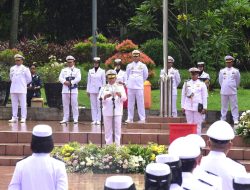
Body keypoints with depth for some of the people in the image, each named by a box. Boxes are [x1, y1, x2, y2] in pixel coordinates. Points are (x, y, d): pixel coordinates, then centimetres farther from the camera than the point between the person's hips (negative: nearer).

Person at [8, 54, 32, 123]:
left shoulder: (25, 69, 0)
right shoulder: (12, 68, 12)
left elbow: (29, 79, 5)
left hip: (22, 89, -4)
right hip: (13, 89, 4)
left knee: (23, 104, -5)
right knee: (14, 104, 5)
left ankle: (23, 118, -4)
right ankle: (14, 117, 10)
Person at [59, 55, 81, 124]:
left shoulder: (77, 70, 9)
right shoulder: (63, 70, 17)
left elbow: (78, 78, -6)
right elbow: (60, 78, 4)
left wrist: (71, 82, -15)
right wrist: (65, 82, -16)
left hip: (74, 90, -3)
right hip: (65, 89, 3)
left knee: (74, 104, -5)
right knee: (65, 105, 4)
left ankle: (75, 119, -2)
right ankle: (65, 119, 9)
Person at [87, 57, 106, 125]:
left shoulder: (102, 71, 3)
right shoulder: (90, 71, 10)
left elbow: (104, 81, 4)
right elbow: (89, 81, 11)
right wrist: (88, 90, 7)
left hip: (99, 90, -2)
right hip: (92, 90, 2)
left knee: (99, 105, -4)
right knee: (93, 105, 1)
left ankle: (98, 120, -2)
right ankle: (94, 120, 4)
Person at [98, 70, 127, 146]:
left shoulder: (120, 87, 10)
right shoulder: (104, 88, 10)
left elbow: (124, 98, 1)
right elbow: (99, 99, 1)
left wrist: (120, 95, -21)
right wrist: (105, 97, -20)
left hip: (117, 112, 0)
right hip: (107, 112, 0)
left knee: (117, 129, -1)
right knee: (108, 129, 3)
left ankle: (117, 145, 3)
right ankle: (108, 145, 8)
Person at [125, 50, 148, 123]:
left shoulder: (143, 66, 4)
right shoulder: (129, 66, 8)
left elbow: (145, 76, 16)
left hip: (139, 87, -2)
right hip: (130, 87, 2)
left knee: (140, 103, -4)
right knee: (130, 103, 3)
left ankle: (142, 118, -1)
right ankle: (130, 118, 8)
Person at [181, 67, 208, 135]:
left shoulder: (202, 84, 3)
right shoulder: (186, 84, 8)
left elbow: (204, 96, 2)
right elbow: (183, 96, 10)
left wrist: (204, 108, -3)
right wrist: (183, 107, 6)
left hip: (198, 108, -2)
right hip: (188, 107, 2)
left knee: (198, 124, 0)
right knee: (189, 124, 3)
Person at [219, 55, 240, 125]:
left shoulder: (236, 71, 2)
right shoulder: (222, 71, 6)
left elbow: (238, 81, 11)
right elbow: (220, 81, 15)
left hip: (233, 92, -1)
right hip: (224, 92, 1)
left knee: (234, 106, -2)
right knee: (224, 106, 7)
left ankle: (235, 119, 0)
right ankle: (223, 119, 13)